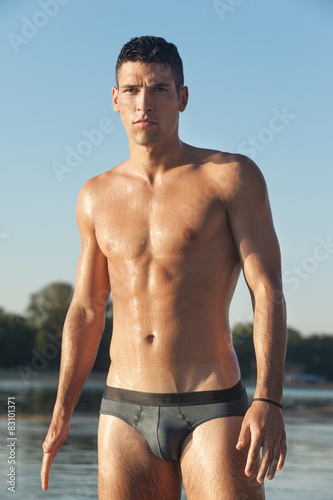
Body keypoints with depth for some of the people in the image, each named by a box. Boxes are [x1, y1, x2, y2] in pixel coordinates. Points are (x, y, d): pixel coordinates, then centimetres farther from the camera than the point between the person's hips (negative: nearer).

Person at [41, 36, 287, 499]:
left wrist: (268, 401, -18)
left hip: (211, 412, -3)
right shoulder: (96, 197, 12)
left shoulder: (231, 176, 0)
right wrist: (61, 414, 14)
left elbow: (267, 290, -6)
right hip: (125, 414, 4)